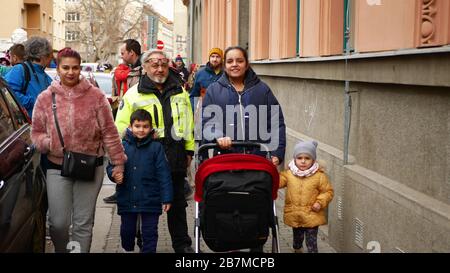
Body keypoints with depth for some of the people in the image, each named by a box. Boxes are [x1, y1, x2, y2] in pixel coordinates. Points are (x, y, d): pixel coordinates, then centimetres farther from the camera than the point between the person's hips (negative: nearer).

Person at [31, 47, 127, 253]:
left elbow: (109, 132, -1)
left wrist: (118, 161, -2)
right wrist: (48, 143, -13)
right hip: (57, 167, 1)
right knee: (58, 223, 3)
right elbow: (36, 133, 8)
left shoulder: (95, 96, -2)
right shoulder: (45, 98, 2)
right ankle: (61, 250, 32)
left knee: (83, 223, 6)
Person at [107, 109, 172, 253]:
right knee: (127, 230, 18)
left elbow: (163, 175, -5)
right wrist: (114, 174, -20)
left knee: (150, 232, 7)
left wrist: (166, 198, -8)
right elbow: (111, 166, 4)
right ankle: (128, 249, 41)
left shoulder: (156, 147, -4)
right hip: (127, 199, 2)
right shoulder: (122, 146, 0)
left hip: (150, 200, -2)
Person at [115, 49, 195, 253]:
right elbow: (121, 126, -1)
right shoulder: (133, 94, 1)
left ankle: (182, 244, 23)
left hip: (175, 158, 3)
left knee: (177, 203, 12)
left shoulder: (180, 92, 12)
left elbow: (188, 122, 16)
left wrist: (189, 150, 13)